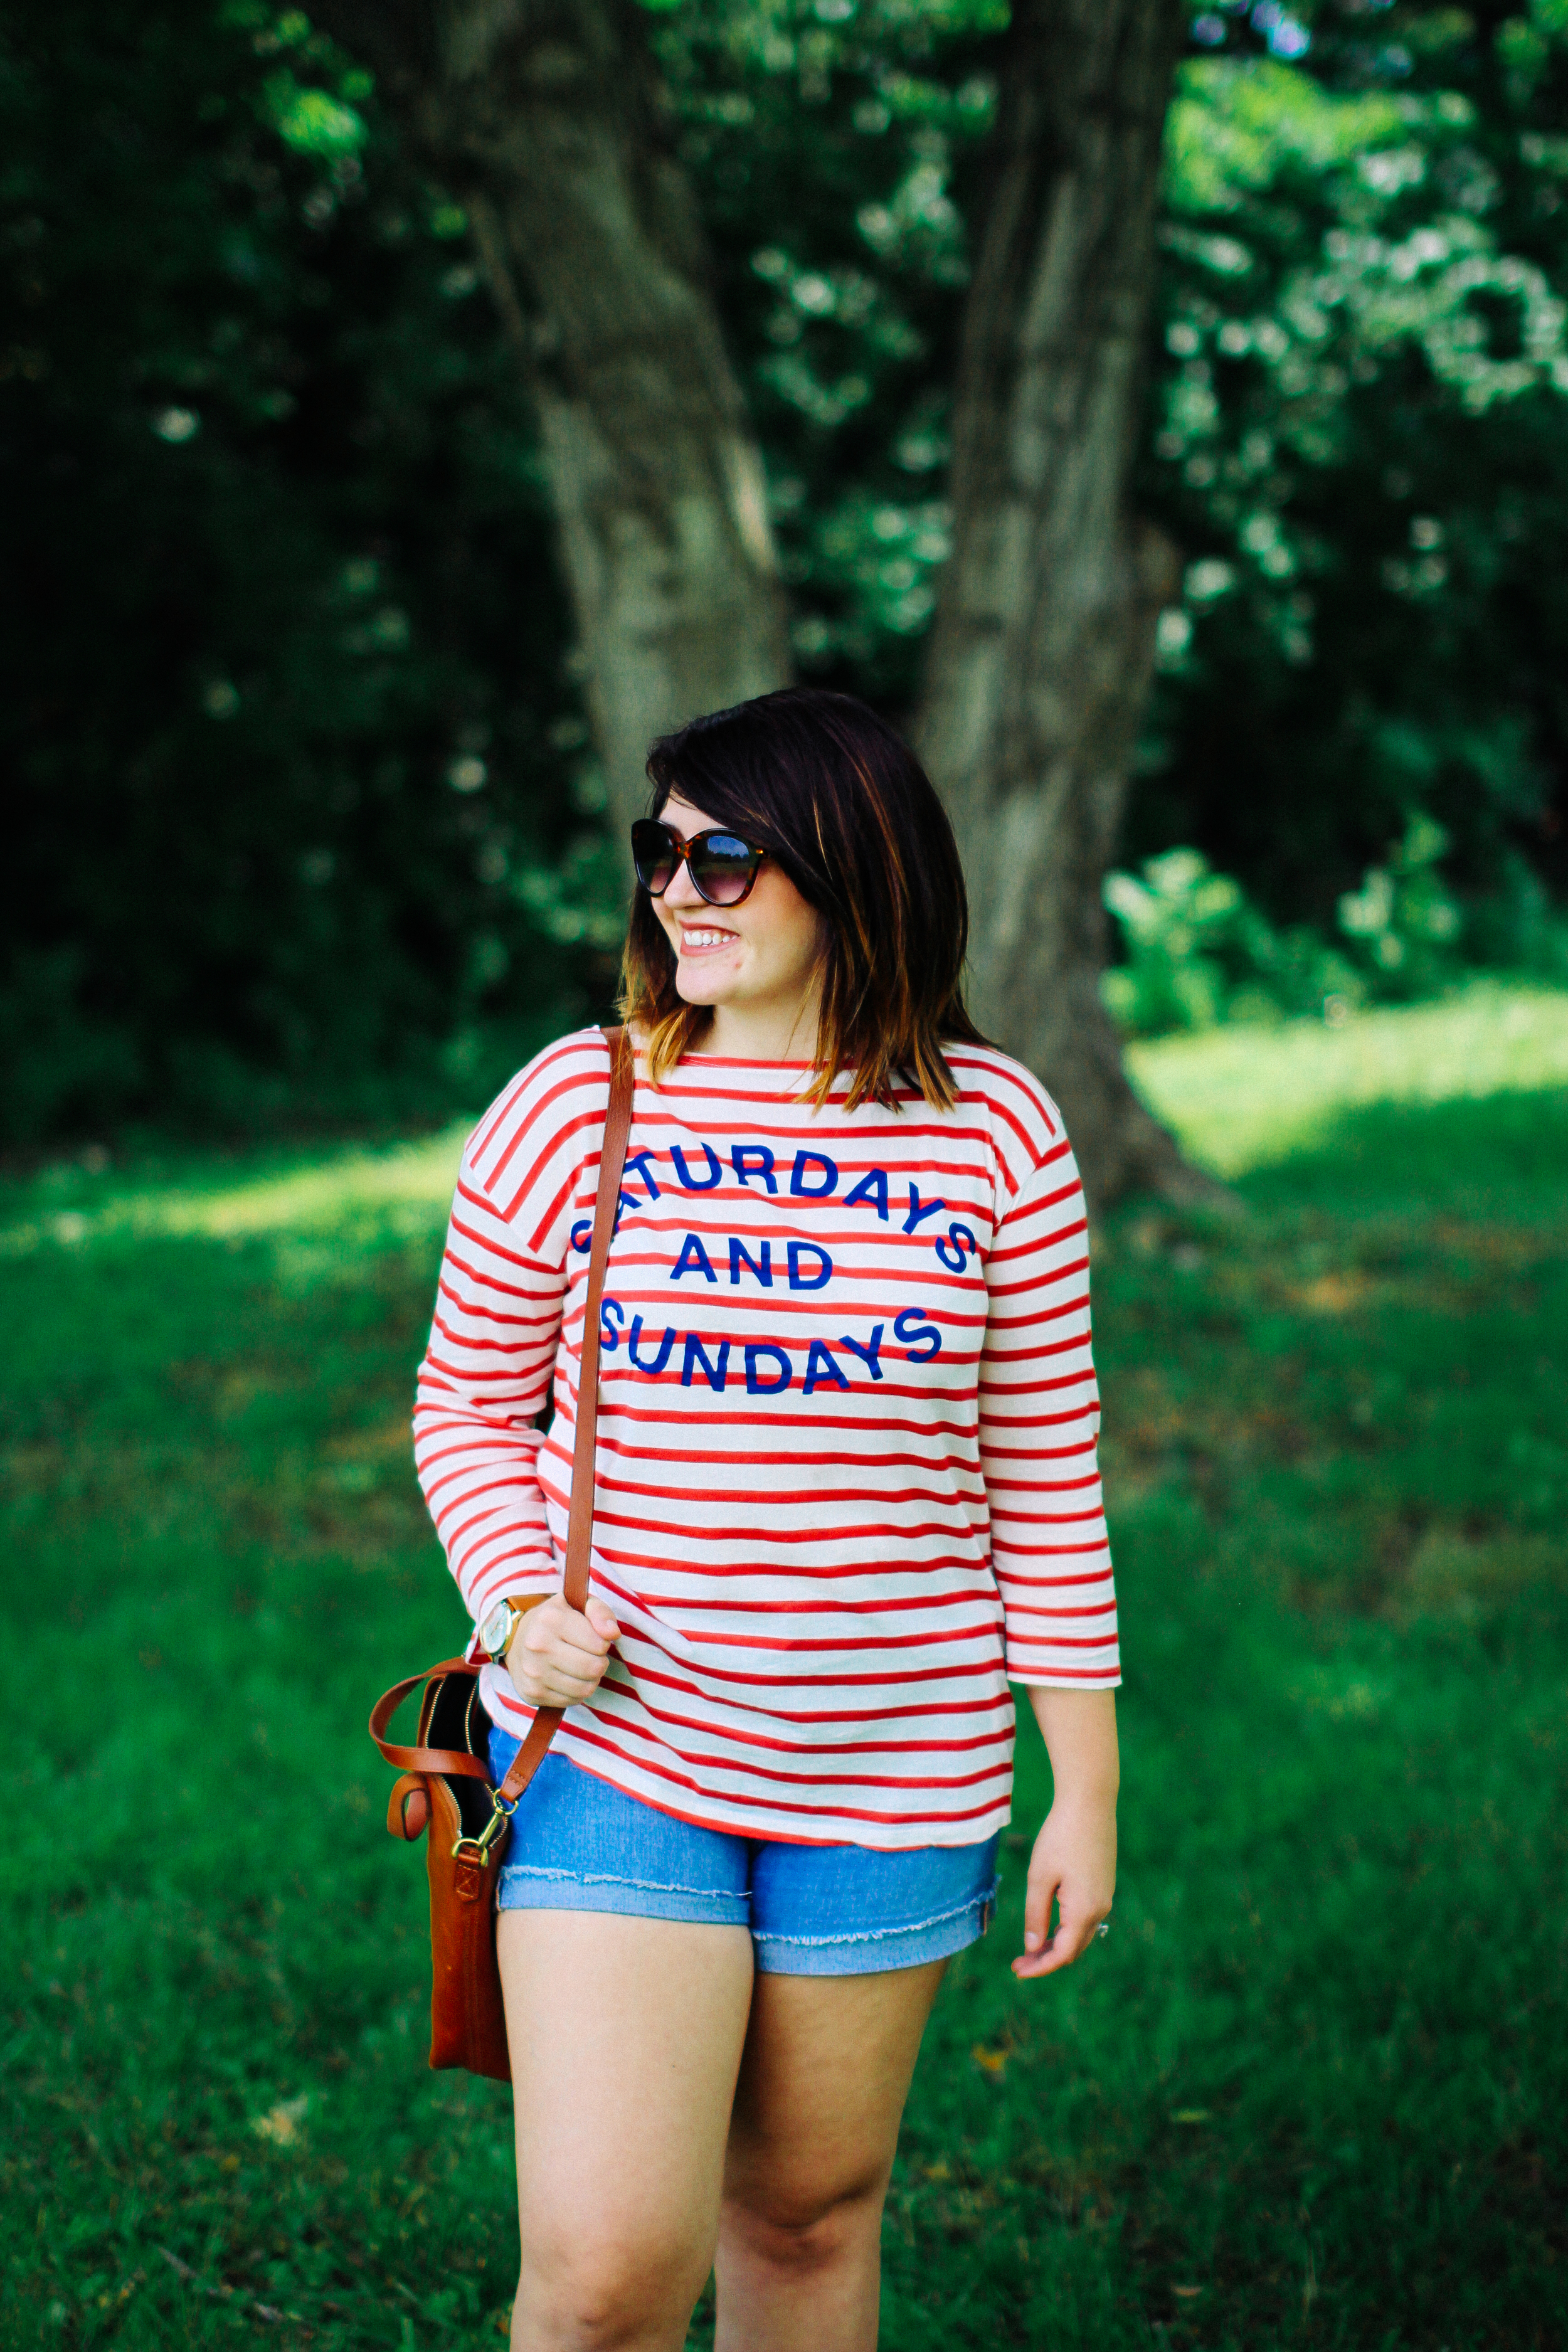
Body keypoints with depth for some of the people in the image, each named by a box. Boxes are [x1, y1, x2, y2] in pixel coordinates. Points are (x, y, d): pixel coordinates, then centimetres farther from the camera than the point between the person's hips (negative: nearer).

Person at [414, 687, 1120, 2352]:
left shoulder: (994, 1130, -3)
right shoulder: (571, 1106, -4)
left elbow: (1045, 1476, 2)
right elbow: (466, 1401, 7)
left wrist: (1086, 1793, 3)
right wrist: (520, 1603, -12)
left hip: (895, 1777, 1)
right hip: (616, 1744, -1)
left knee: (808, 2214, 15)